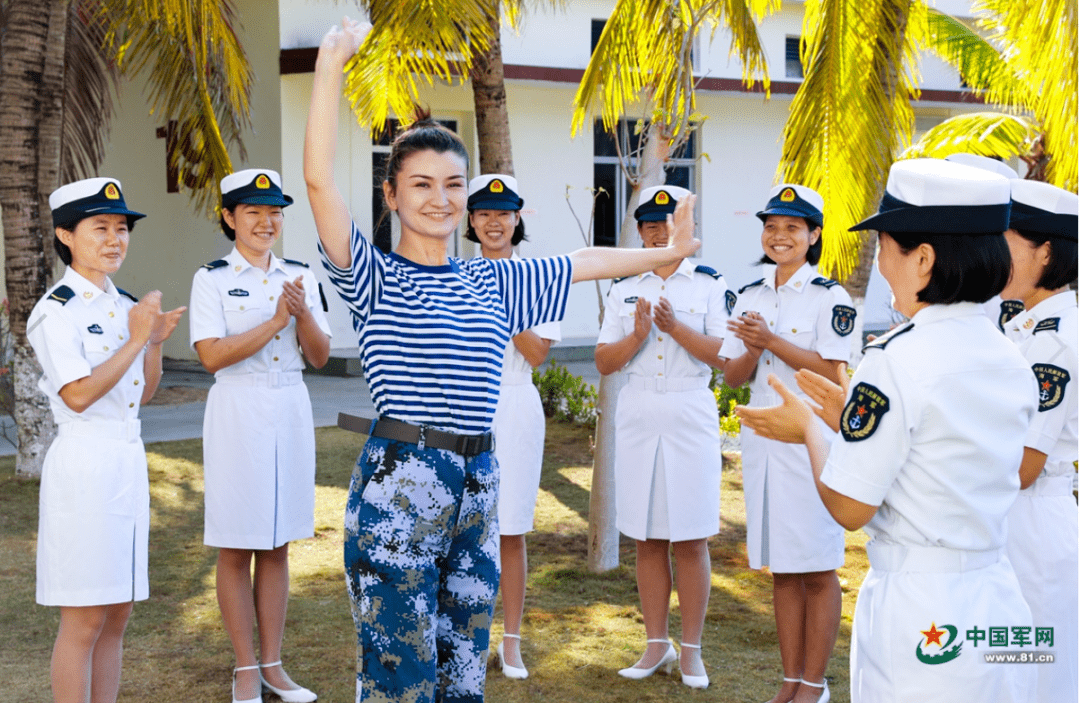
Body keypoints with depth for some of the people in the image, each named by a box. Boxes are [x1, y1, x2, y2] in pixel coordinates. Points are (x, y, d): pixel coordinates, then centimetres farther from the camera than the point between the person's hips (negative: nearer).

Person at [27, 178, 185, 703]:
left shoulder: (126, 306, 12)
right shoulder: (57, 311, -10)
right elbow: (79, 395, -19)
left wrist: (156, 342, 2)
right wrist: (135, 340, -17)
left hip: (129, 463, 8)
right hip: (84, 466, -8)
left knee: (118, 612, 11)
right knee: (84, 619, -3)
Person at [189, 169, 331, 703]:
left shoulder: (300, 277, 8)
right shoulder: (212, 279, -3)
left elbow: (320, 357, 6)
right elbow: (212, 356, -14)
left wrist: (303, 314, -12)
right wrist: (275, 322, -17)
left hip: (291, 413, 4)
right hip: (237, 414, -4)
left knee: (277, 547, 10)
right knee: (236, 549, 3)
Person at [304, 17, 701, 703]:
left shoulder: (493, 281, 14)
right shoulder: (373, 278, -2)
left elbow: (581, 262, 26)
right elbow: (320, 179, -14)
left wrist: (666, 253, 32)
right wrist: (331, 63, -19)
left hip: (476, 486, 6)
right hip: (398, 485, -5)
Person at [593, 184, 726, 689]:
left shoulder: (710, 285, 3)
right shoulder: (624, 291, 11)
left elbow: (723, 355, -7)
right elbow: (604, 363, 4)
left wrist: (676, 328, -18)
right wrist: (638, 335, -14)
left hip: (691, 416, -3)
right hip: (638, 416, 3)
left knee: (690, 540, 0)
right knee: (647, 539, 7)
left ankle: (691, 650, 10)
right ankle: (656, 644, 18)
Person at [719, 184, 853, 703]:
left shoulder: (830, 297, -6)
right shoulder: (750, 296, 11)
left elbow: (832, 371, -14)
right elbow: (732, 376, 8)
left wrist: (773, 342, -19)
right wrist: (753, 350, -12)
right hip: (763, 439, 6)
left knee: (817, 571, 1)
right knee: (781, 569, 11)